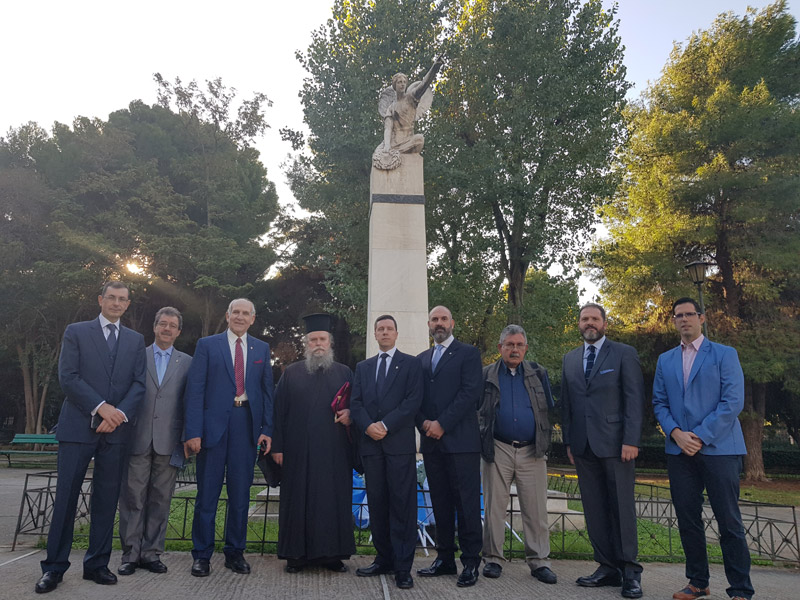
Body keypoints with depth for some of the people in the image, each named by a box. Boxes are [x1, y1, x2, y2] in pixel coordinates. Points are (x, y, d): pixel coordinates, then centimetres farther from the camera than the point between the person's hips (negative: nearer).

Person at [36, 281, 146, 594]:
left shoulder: (136, 340, 13)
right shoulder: (76, 332, 5)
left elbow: (139, 383, 6)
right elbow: (67, 377, -5)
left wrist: (120, 413, -10)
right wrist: (101, 407, -14)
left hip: (116, 429, 3)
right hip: (78, 426, -2)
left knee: (107, 499, 6)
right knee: (66, 496, 1)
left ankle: (97, 564, 17)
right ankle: (54, 567, 13)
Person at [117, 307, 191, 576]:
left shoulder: (187, 363, 9)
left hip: (168, 441, 1)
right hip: (138, 439, 0)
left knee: (160, 499, 7)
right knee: (133, 498, 4)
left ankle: (151, 553, 18)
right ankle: (131, 554, 16)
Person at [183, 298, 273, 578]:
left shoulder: (262, 349, 10)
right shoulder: (207, 345, 3)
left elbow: (267, 391, 9)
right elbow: (195, 390, -3)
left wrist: (267, 429, 1)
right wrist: (193, 431, -10)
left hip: (247, 427, 2)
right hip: (213, 426, -2)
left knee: (241, 493, 10)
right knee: (207, 493, 6)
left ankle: (235, 552, 24)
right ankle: (202, 555, 21)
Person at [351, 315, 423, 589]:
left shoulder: (411, 364, 6)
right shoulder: (363, 367, 17)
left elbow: (413, 400, -5)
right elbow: (355, 402, 9)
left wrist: (386, 425, -13)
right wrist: (368, 426, -9)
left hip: (400, 443, -4)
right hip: (370, 443, 4)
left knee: (402, 505, -2)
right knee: (377, 504, 9)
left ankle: (403, 567, 4)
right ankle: (384, 559, 20)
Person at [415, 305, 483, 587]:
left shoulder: (468, 353, 1)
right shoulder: (421, 359, 17)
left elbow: (470, 392, -10)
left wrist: (442, 424, -13)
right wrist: (424, 423, -5)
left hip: (460, 440, -5)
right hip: (431, 442, 5)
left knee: (466, 503, -1)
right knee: (440, 503, 10)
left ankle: (471, 562, 9)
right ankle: (445, 558, 20)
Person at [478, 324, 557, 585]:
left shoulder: (538, 374, 8)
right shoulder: (486, 375, 5)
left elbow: (550, 410, 10)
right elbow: (475, 411, 7)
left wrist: (545, 441, 3)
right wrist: (482, 442, 1)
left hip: (532, 451, 1)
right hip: (498, 451, -1)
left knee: (536, 509, 3)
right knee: (494, 507, 5)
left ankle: (539, 561, 15)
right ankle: (493, 559, 17)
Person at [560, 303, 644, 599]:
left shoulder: (624, 353, 1)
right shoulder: (570, 359, 14)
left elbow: (635, 399, -5)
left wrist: (631, 440, -12)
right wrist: (568, 441, 9)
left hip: (615, 443, -4)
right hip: (583, 446, 4)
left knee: (622, 507, 1)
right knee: (594, 510, 7)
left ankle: (630, 571, 13)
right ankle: (607, 567, 17)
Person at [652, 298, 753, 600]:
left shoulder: (725, 355, 2)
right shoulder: (665, 360, 14)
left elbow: (733, 401, -7)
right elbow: (659, 403, 11)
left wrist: (701, 436, -14)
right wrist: (676, 433, -7)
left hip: (718, 448, -4)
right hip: (680, 450, 4)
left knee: (729, 521, -1)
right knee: (688, 519, 8)